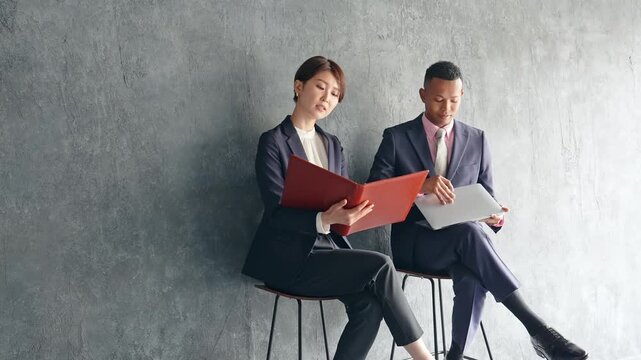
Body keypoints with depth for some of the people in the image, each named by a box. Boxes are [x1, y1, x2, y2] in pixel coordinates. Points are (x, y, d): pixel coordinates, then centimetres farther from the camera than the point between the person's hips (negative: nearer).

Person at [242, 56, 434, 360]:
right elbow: (277, 214, -16)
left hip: (326, 248, 6)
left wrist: (350, 212, -14)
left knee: (369, 304, -23)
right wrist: (324, 220, -34)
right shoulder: (273, 142, -6)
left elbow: (345, 201, 11)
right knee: (380, 265, -23)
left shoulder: (333, 145, 14)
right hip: (288, 257, -6)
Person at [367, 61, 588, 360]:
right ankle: (537, 328, -37)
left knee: (473, 280, -36)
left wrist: (494, 216, -13)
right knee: (469, 233, -36)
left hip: (459, 241, 3)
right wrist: (418, 186, -27)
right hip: (413, 242, -2)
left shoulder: (477, 140, 11)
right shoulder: (396, 138, 2)